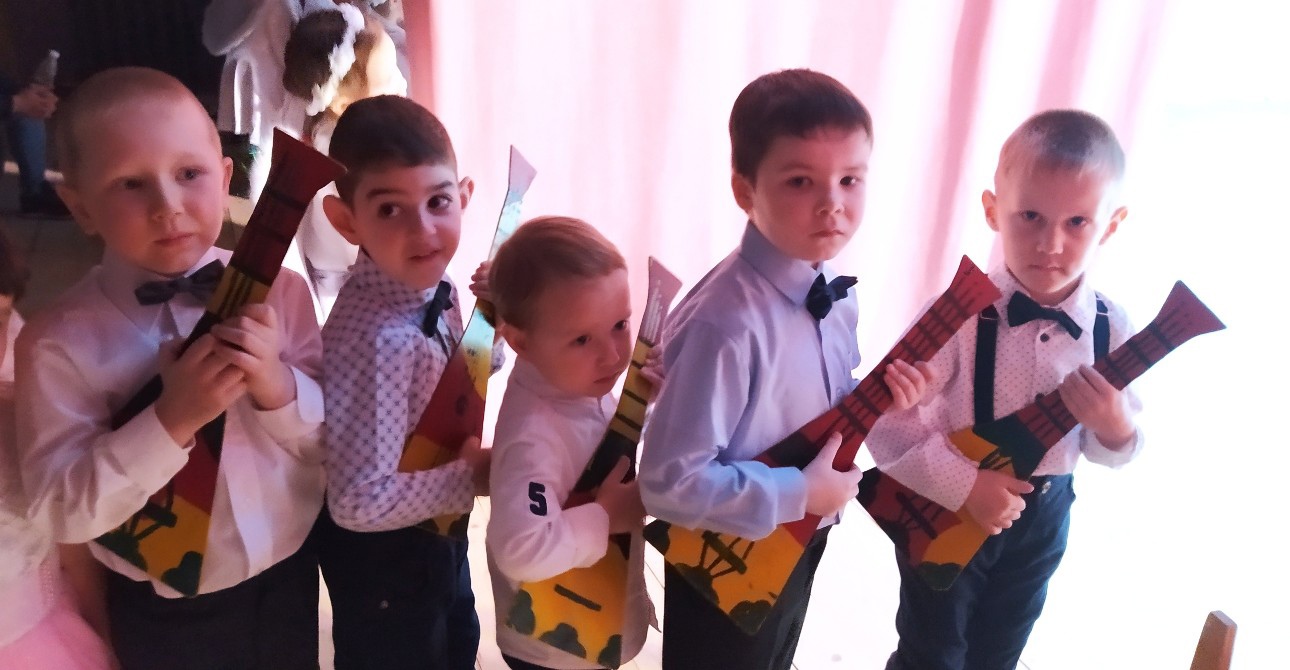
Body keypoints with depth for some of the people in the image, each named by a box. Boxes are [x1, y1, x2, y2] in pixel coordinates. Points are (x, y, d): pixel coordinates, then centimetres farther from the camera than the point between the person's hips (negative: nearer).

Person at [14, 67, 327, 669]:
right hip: (164, 612, -1)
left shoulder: (279, 292, -13)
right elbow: (61, 511, -16)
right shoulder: (59, 341, -17)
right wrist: (169, 421, -29)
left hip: (288, 579, 2)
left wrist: (279, 387, -26)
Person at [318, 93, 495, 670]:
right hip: (384, 555, -7)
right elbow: (361, 502, -36)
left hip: (438, 533, 8)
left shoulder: (432, 287, -11)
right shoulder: (378, 339, -36)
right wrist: (471, 478, -23)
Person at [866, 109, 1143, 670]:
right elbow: (885, 423, -23)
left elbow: (1113, 448, 0)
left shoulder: (1112, 329, -11)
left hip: (1043, 517, 4)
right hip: (945, 510, -4)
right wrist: (963, 484, -25)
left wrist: (1114, 426, -22)